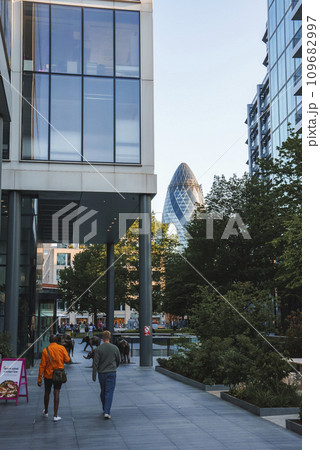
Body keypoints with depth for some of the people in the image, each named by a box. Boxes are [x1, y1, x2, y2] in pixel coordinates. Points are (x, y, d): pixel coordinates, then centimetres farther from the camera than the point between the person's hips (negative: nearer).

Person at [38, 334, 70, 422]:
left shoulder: (45, 350, -7)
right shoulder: (61, 348, -8)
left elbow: (42, 365, -7)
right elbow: (67, 359, -8)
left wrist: (39, 378, -3)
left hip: (48, 375, 1)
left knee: (47, 393, 17)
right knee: (56, 393, -1)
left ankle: (46, 412, 34)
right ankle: (55, 416, -6)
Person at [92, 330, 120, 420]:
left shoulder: (98, 349, -7)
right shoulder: (115, 348, -2)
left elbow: (95, 363, -8)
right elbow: (118, 361, 10)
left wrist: (94, 375, -1)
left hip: (101, 373, 1)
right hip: (112, 372, -1)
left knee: (103, 392, 16)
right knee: (109, 392, -1)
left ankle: (105, 409, 29)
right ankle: (107, 412, -11)